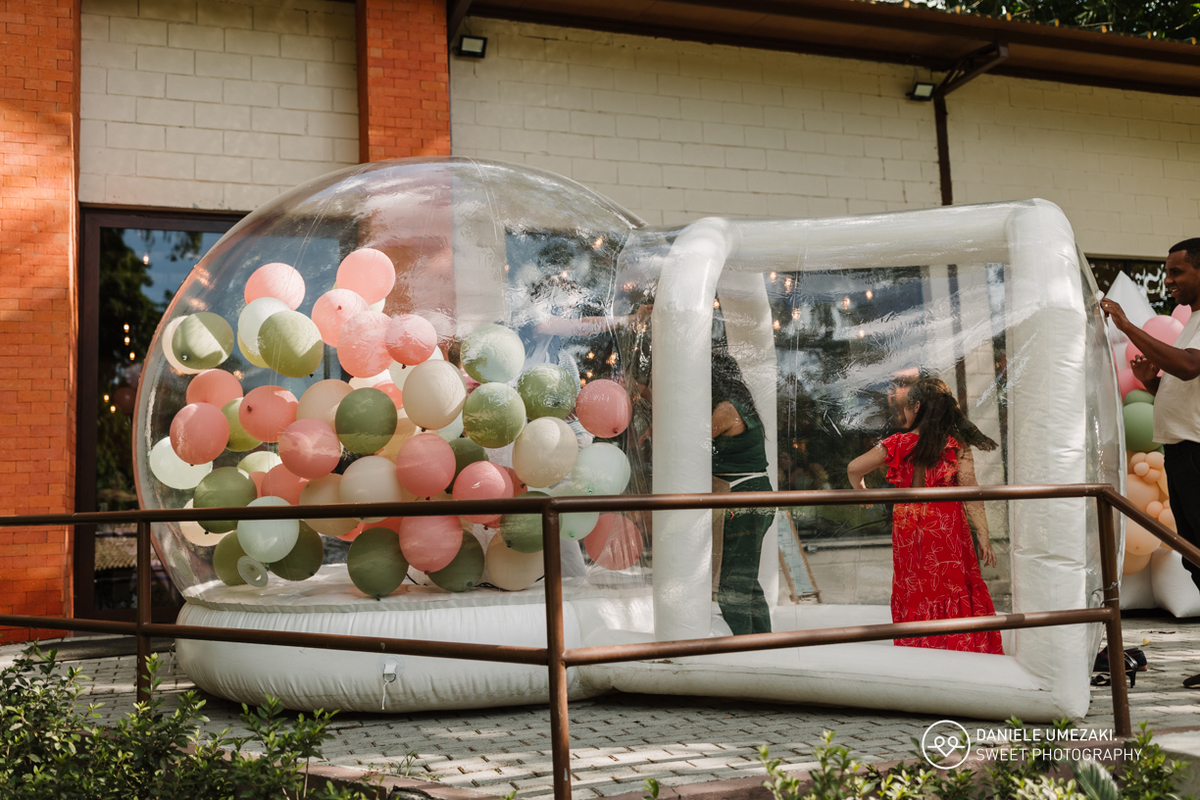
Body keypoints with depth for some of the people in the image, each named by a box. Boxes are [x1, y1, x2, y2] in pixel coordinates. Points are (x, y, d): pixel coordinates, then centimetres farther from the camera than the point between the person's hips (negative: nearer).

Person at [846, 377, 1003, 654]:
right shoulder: (956, 445, -4)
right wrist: (983, 536, -10)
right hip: (947, 529, -1)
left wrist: (861, 492, 17)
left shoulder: (898, 443, -2)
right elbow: (970, 493, -11)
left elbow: (854, 469, -4)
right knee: (956, 592, 6)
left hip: (908, 532, 1)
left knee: (912, 594, 13)